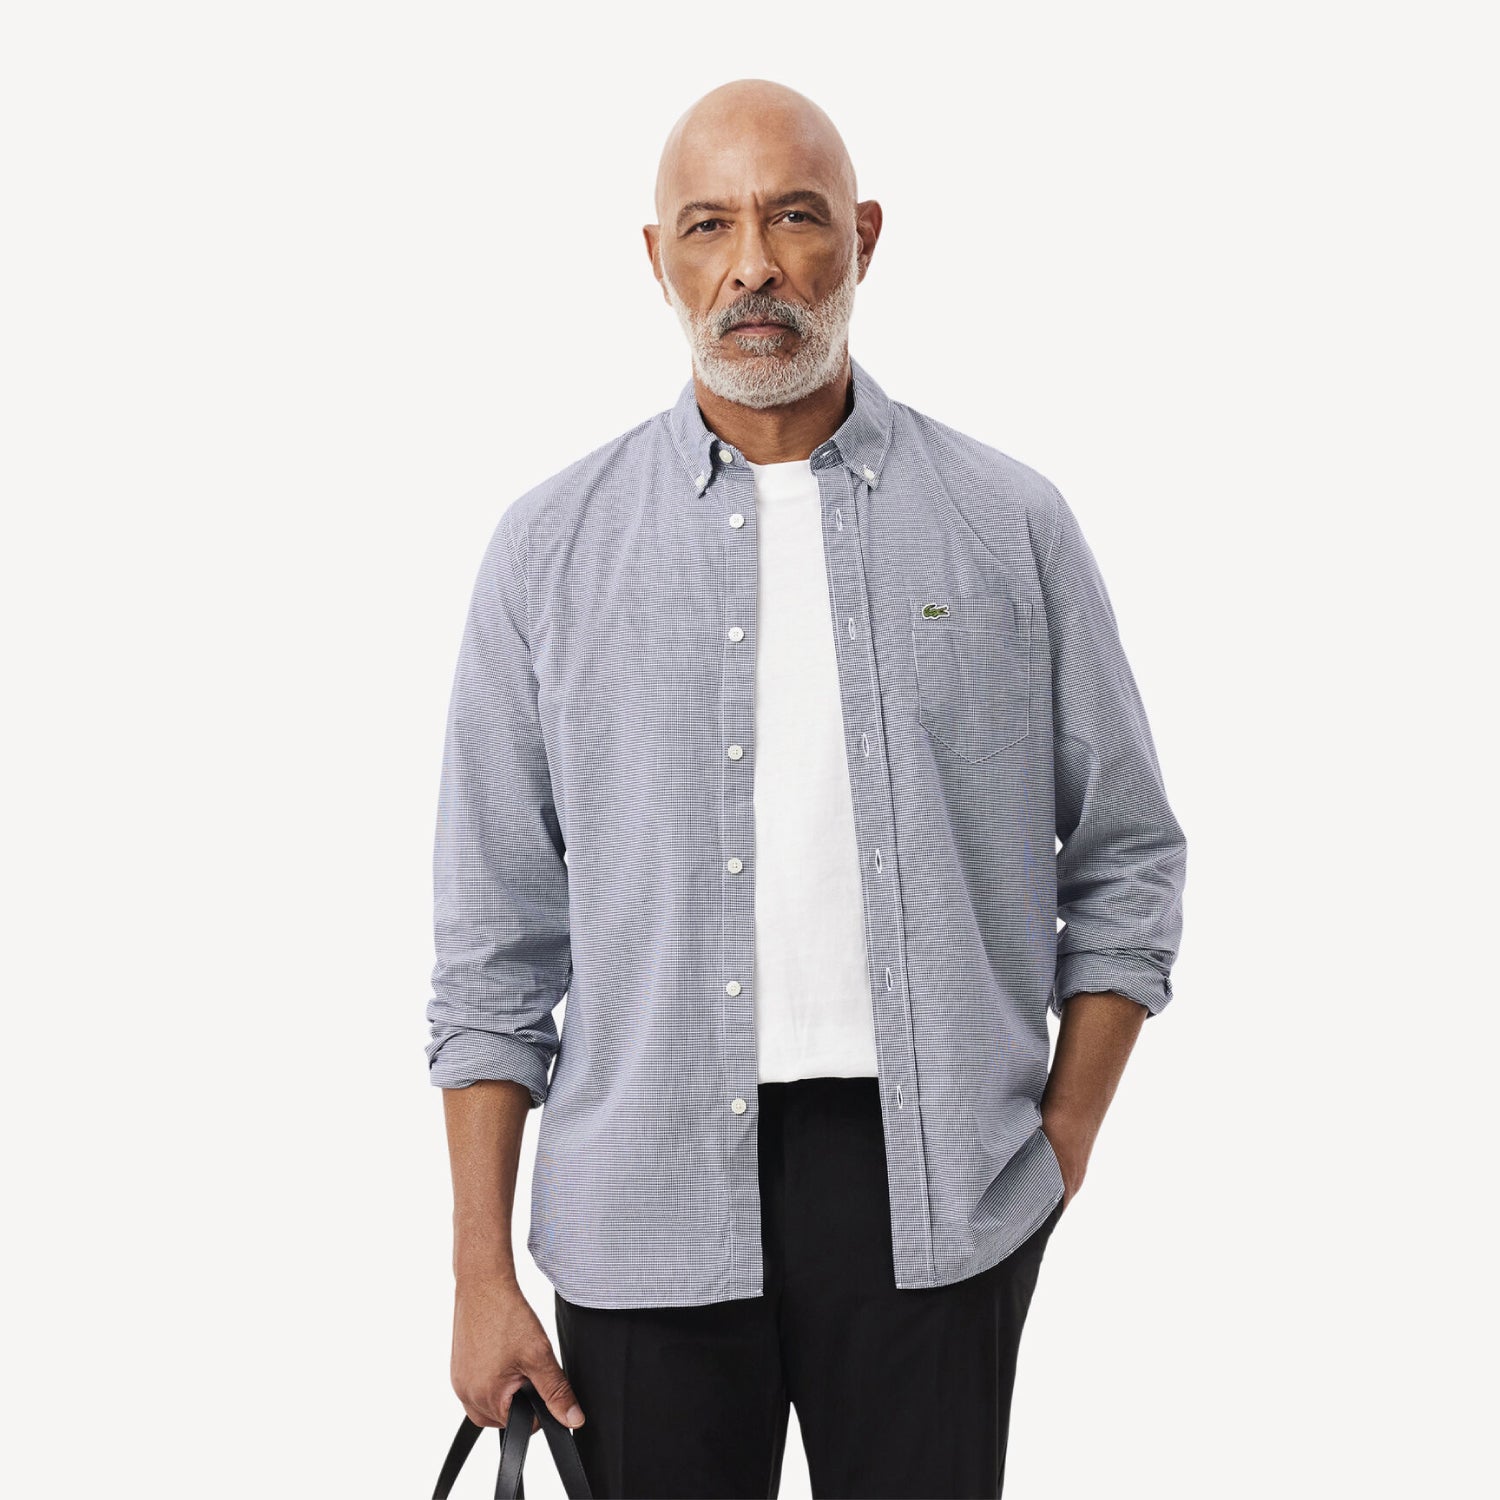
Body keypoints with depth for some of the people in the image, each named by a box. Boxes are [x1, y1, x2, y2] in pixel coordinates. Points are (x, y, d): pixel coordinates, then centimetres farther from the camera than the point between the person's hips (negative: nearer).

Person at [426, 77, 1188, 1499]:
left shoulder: (1012, 528, 3)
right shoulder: (551, 548, 3)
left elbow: (1125, 858, 10)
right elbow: (494, 940, 3)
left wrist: (1064, 1143, 2)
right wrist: (482, 1273, 0)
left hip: (932, 1190, 0)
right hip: (649, 1195, 0)